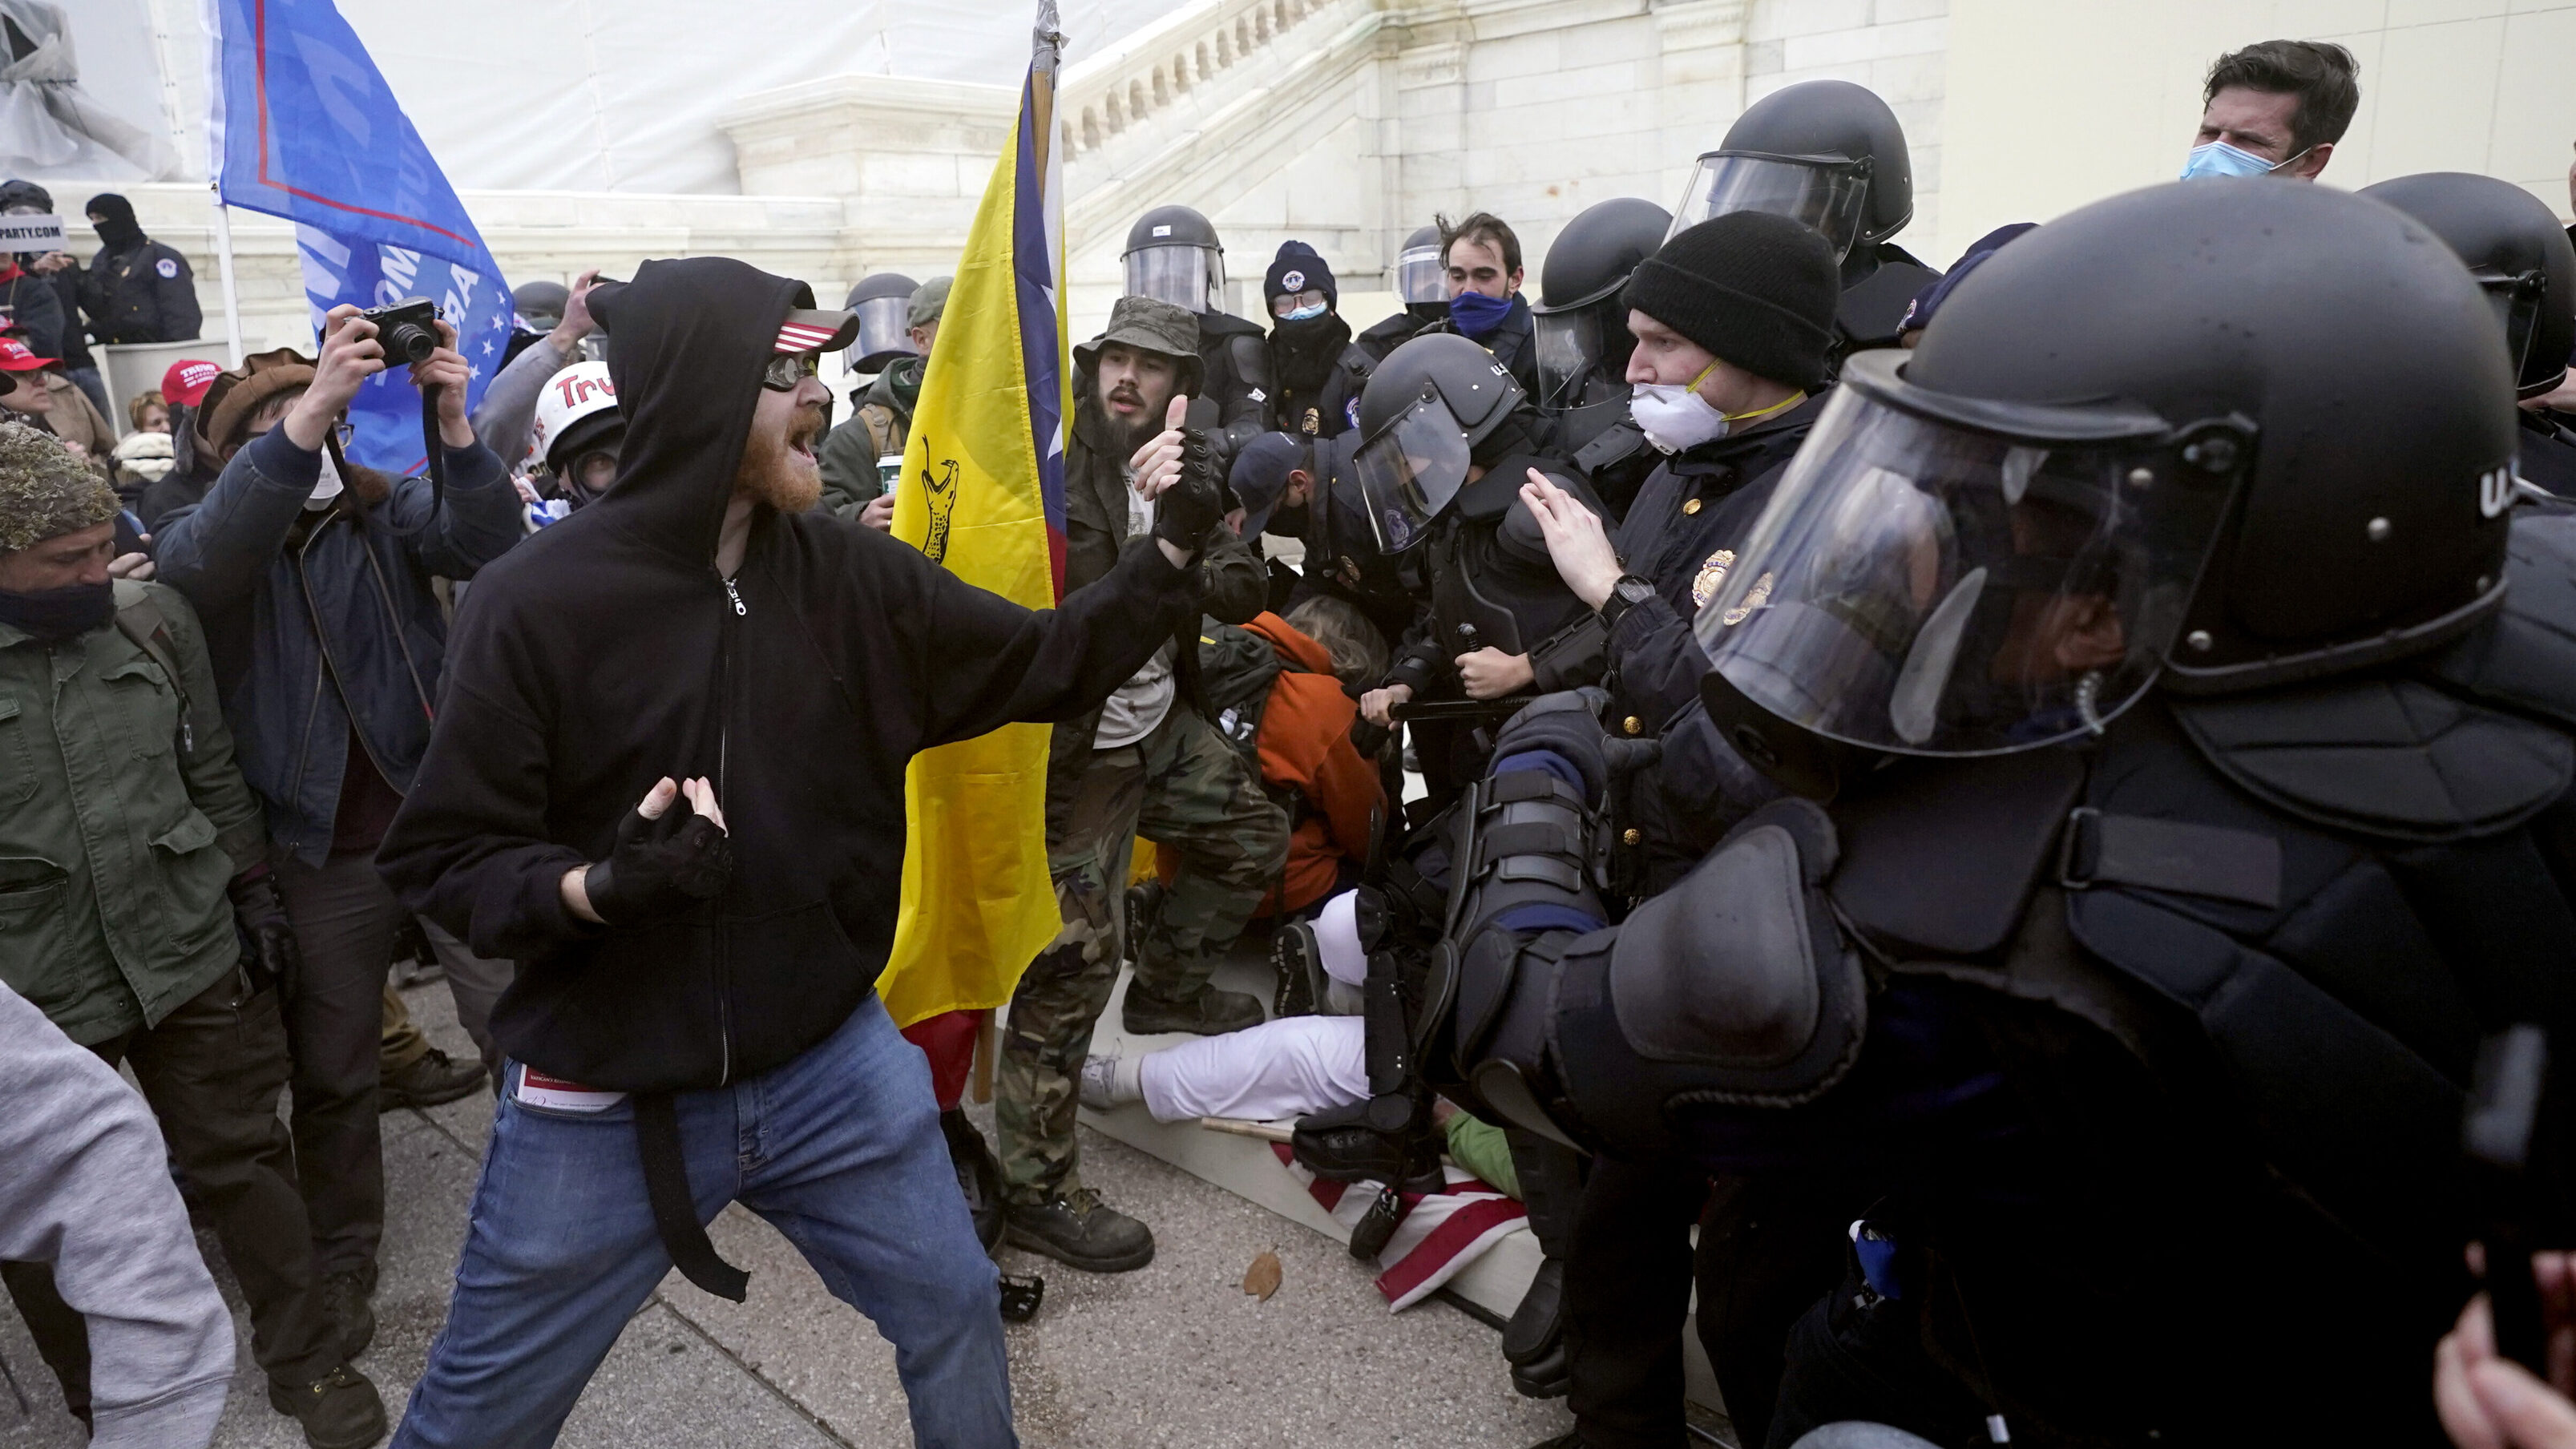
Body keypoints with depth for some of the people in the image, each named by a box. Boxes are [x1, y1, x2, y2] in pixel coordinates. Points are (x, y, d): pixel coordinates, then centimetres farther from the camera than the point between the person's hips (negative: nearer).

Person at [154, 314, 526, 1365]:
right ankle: (340, 1264, 34)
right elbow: (207, 557, -26)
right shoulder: (199, 539, -1)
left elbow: (485, 544, -19)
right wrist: (307, 412, -41)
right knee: (332, 1077, 14)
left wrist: (455, 426, -38)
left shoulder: (388, 510, 1)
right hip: (322, 852, 1)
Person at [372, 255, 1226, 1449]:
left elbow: (1043, 662, 3)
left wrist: (1171, 556, -9)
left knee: (954, 1312, 18)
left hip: (832, 1063, 3)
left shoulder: (852, 572, -5)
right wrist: (597, 886, -31)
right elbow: (443, 858, -13)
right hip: (606, 1101, -3)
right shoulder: (537, 602, -17)